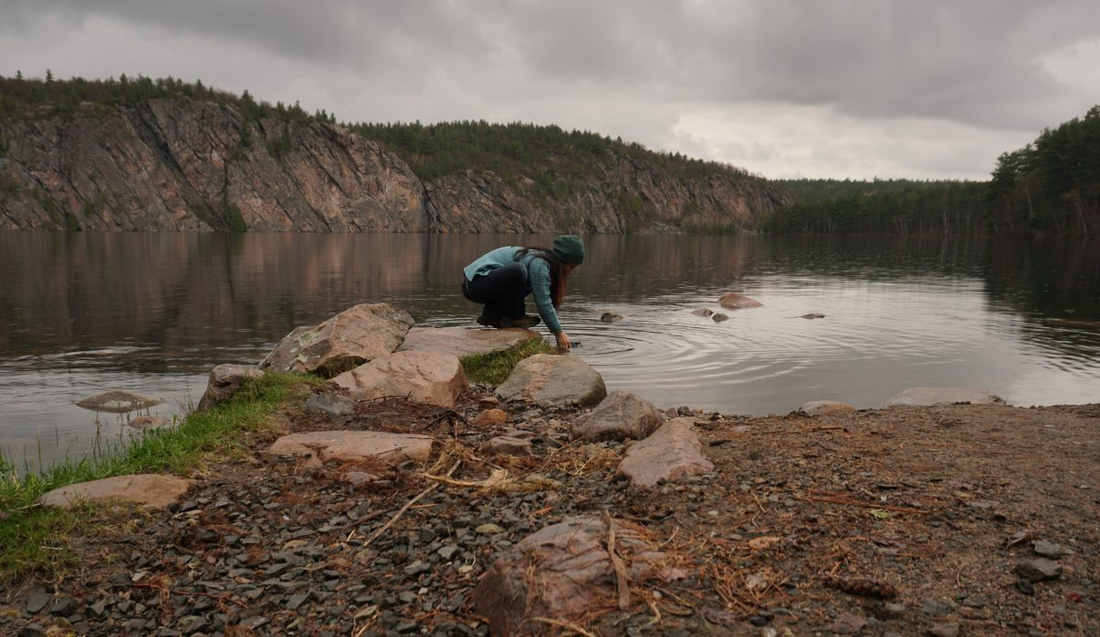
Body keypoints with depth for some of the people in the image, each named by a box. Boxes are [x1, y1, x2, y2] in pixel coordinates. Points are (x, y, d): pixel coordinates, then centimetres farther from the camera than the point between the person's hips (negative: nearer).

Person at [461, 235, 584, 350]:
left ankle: (491, 315, 12)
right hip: (474, 285, -10)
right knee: (518, 271, -31)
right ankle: (512, 317, -10)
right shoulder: (538, 264, -18)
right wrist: (559, 332, -10)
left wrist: (559, 331, 13)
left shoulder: (542, 259, 13)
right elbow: (543, 303, -19)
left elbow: (547, 301, 15)